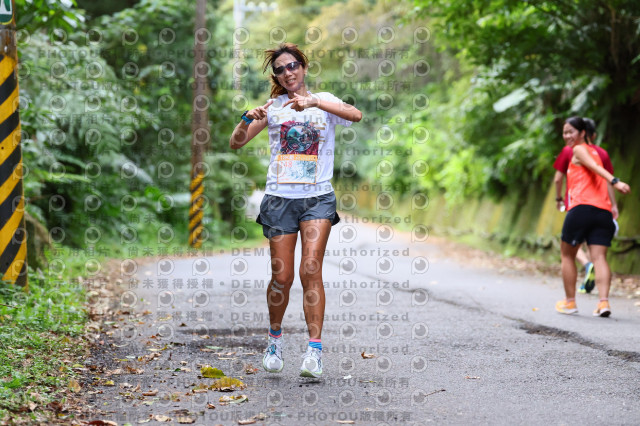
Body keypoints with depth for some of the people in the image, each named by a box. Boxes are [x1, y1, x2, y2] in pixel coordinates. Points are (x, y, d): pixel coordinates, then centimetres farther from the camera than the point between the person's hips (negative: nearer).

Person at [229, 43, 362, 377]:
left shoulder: (324, 102, 6)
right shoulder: (272, 107, 10)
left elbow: (355, 115, -16)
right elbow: (236, 143, 6)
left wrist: (314, 102, -27)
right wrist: (248, 120, -14)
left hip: (318, 198, -1)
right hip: (279, 198, 1)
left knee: (311, 271, -14)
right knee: (282, 277, 1)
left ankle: (315, 350, -13)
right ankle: (275, 336, 26)